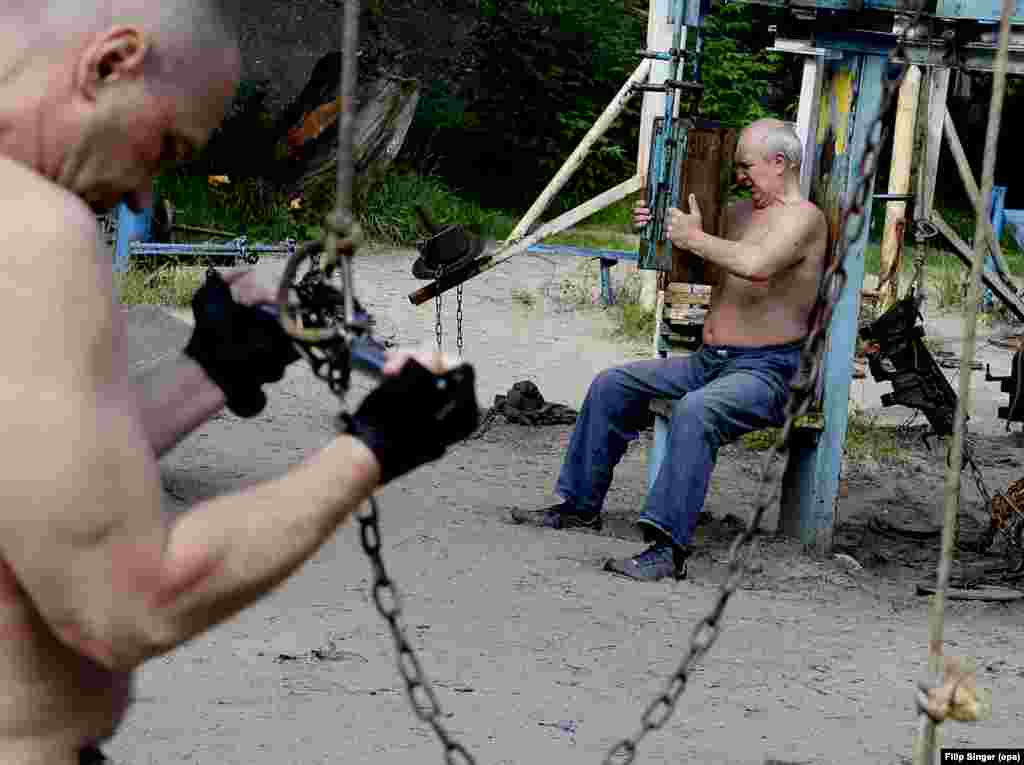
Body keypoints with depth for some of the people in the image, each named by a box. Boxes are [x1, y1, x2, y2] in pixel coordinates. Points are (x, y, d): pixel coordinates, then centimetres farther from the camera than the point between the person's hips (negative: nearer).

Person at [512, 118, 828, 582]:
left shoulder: (803, 217, -11)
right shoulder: (739, 212, 18)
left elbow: (756, 265, -31)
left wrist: (695, 238, -19)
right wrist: (659, 229, 9)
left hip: (765, 370, -9)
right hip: (708, 360, 9)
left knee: (694, 411, -37)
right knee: (611, 386, 3)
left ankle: (668, 547, -42)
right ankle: (581, 505, 11)